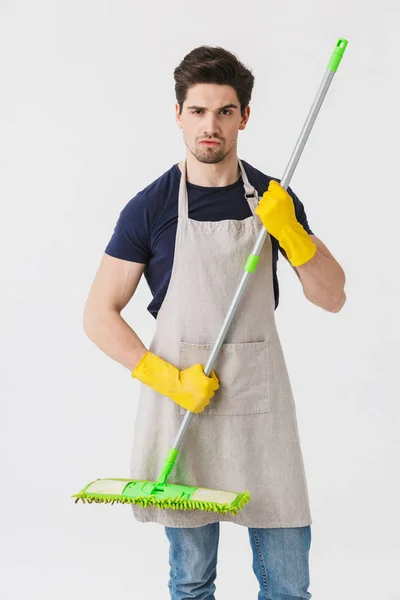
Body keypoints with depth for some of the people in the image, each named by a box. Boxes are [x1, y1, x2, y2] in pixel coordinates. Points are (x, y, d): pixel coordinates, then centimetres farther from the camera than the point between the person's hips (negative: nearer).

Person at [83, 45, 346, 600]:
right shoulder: (150, 207, -3)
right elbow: (99, 316, -2)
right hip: (181, 405, -2)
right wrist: (170, 380, -14)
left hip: (261, 402, 2)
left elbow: (332, 297, 3)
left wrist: (289, 231, -14)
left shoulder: (274, 200, 4)